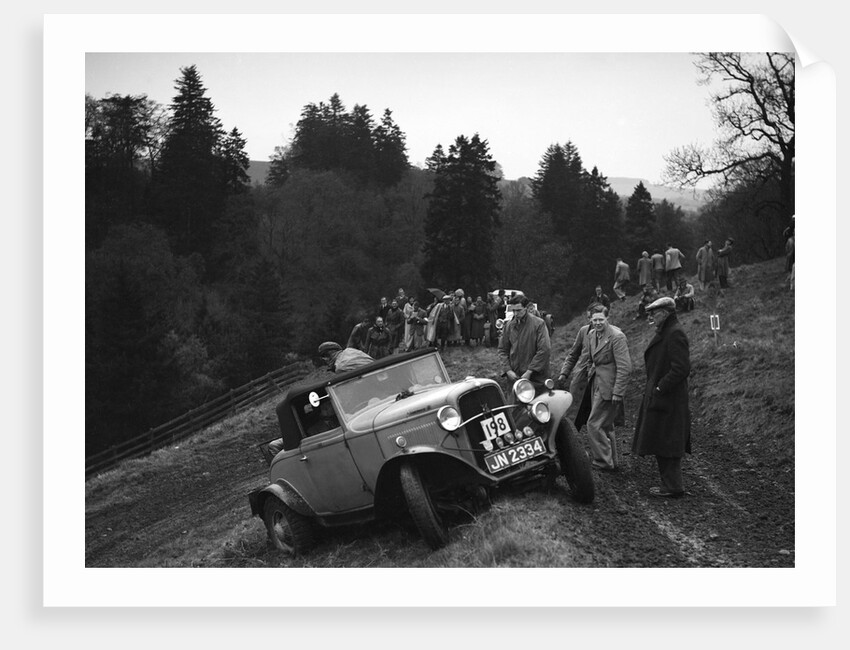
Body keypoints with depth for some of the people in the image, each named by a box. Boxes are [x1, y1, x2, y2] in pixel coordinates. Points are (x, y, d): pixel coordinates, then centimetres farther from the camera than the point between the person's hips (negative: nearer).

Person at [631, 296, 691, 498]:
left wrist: (659, 389, -20)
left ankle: (673, 487, 2)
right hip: (658, 397, 10)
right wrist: (652, 389, 12)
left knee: (665, 444, -5)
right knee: (662, 444, 13)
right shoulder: (664, 333, 15)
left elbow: (681, 368, -22)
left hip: (667, 400, -10)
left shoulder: (675, 334, -16)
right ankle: (670, 483, 20)